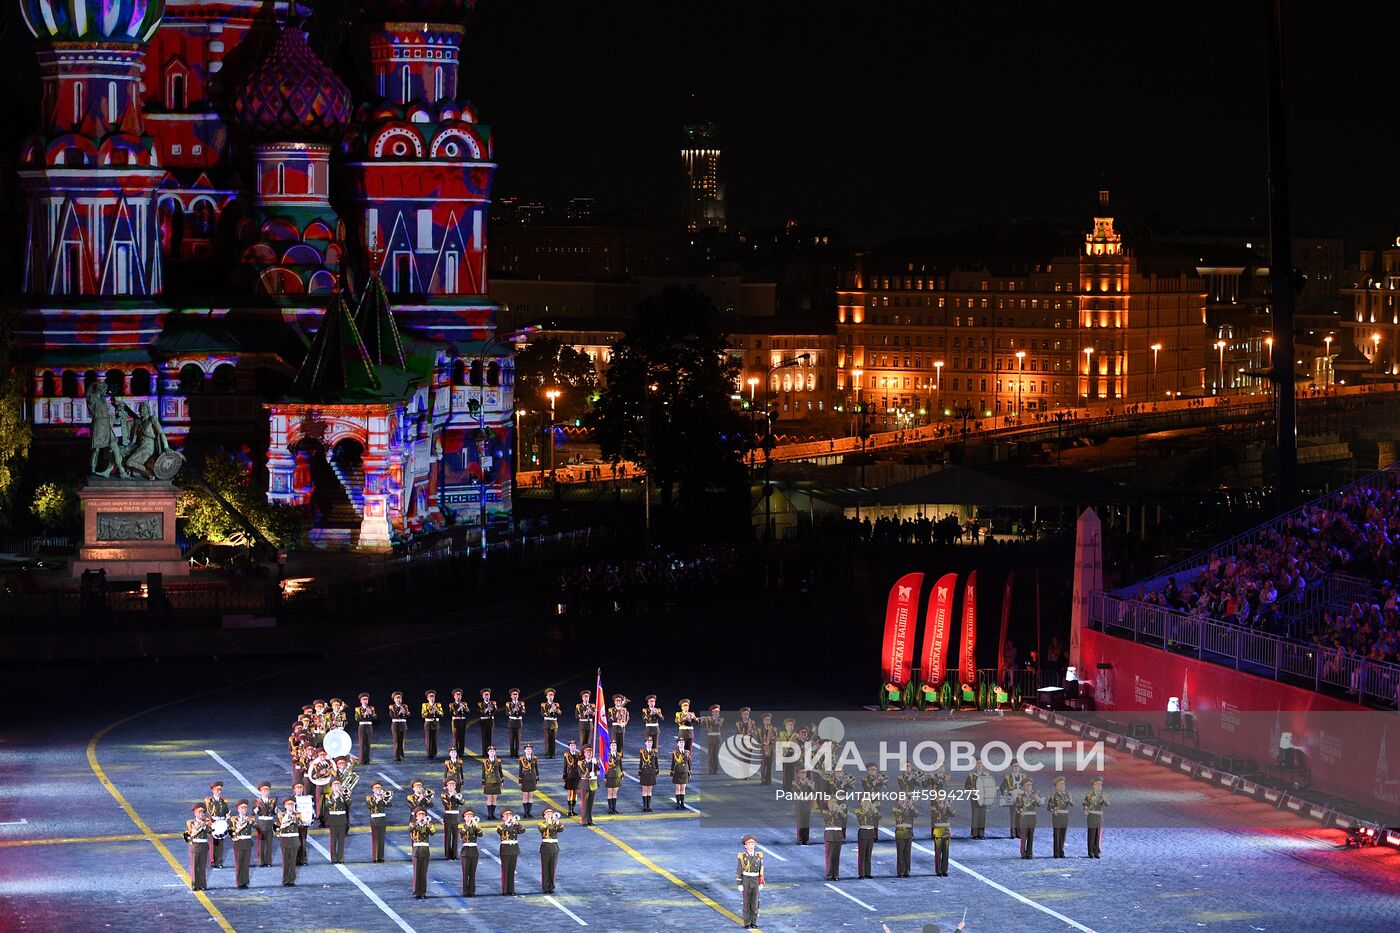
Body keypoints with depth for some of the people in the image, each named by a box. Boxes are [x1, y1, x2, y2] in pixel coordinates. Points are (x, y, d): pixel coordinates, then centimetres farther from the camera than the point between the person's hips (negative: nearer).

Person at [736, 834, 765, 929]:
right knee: (746, 903, 1)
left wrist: (761, 883, 5)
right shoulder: (742, 856, -6)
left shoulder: (759, 855, 2)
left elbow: (761, 870, 7)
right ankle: (747, 923, 7)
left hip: (755, 882, 2)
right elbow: (739, 871, -4)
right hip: (746, 881, -2)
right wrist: (739, 884, -8)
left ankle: (754, 923, 12)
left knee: (755, 903, 4)